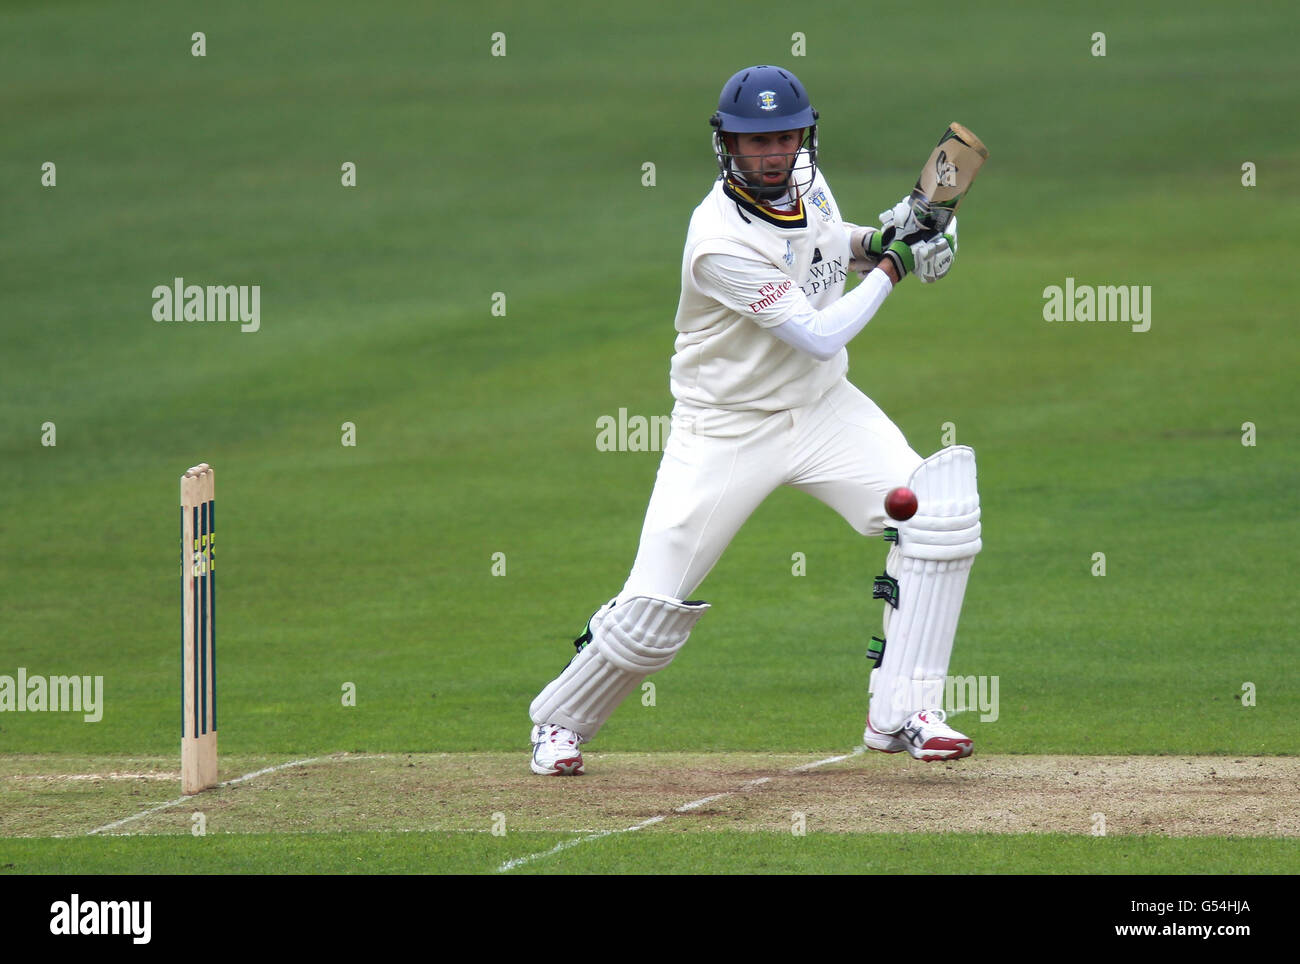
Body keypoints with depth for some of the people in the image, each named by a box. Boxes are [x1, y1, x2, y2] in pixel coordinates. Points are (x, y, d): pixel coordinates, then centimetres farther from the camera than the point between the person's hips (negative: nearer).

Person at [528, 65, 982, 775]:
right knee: (653, 611, -7)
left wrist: (876, 239, -1)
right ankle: (561, 719, 22)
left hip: (824, 407, 6)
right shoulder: (722, 243, -28)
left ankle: (900, 713, -11)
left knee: (939, 509, -16)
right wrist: (894, 265, -17)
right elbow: (819, 336, -26)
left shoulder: (804, 181, -4)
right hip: (727, 431, -6)